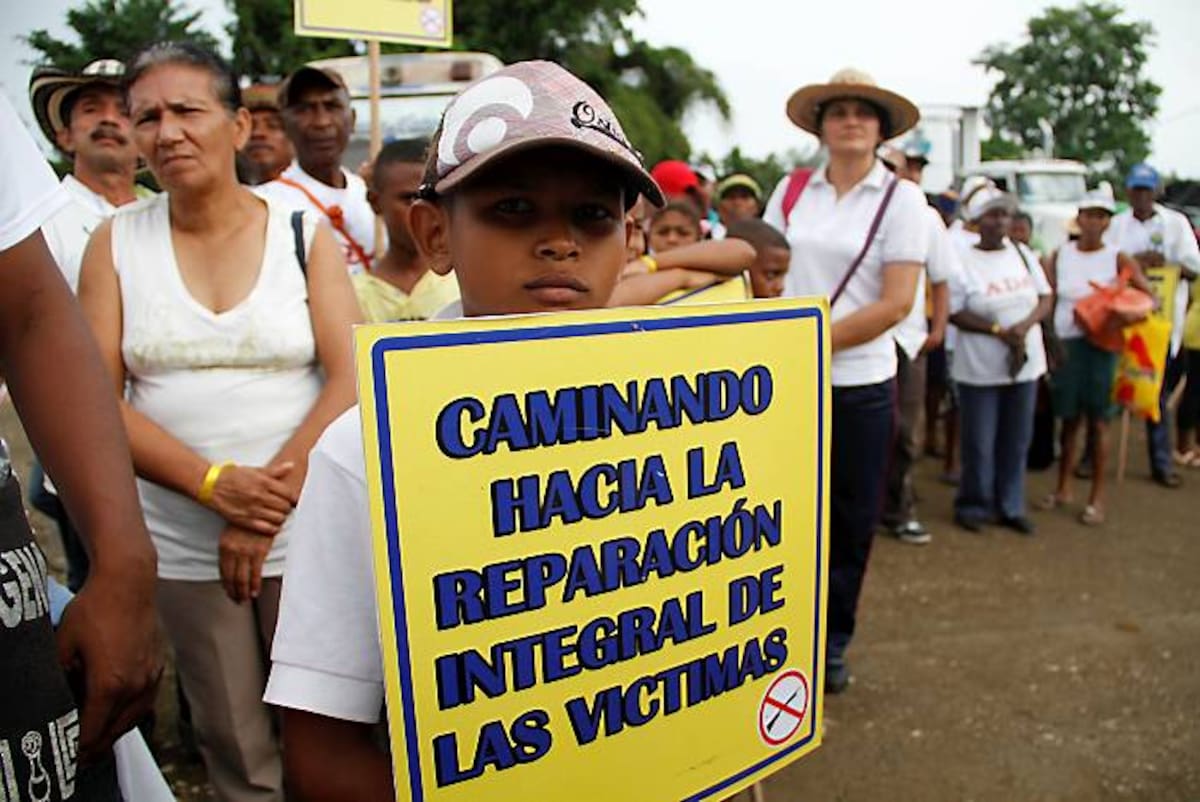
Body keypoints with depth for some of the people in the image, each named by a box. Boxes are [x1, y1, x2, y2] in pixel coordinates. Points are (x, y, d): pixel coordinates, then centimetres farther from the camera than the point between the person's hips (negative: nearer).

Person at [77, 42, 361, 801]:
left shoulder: (305, 233, 0)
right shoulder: (116, 241, 3)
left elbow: (350, 379, -8)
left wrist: (270, 502, -15)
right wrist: (216, 484, -16)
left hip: (307, 533, -1)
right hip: (181, 544, 2)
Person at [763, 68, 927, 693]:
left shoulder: (901, 198, 0)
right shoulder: (790, 190, 7)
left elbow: (897, 302, -8)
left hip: (859, 382, -1)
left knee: (852, 517, 9)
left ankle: (832, 643, 28)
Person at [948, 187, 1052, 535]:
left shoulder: (1023, 254, 6)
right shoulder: (963, 261, -9)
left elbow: (1046, 298, 7)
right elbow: (954, 313, -12)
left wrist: (1026, 324, -12)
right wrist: (999, 330, -18)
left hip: (1025, 363, 5)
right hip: (980, 369, -5)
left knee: (1017, 440, 12)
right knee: (979, 443, 2)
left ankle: (1010, 506, 26)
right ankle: (974, 506, 20)